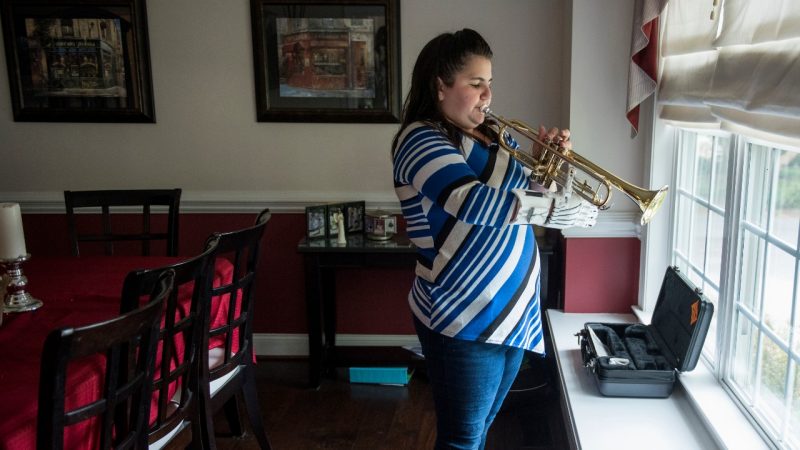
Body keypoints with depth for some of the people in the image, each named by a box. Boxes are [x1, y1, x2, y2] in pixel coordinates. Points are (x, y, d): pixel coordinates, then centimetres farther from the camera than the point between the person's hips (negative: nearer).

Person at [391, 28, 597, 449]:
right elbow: (474, 201, -31)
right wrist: (566, 208, -25)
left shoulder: (494, 135, 10)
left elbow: (523, 196, 18)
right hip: (464, 321, -8)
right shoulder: (421, 138, -15)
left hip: (515, 311, 8)